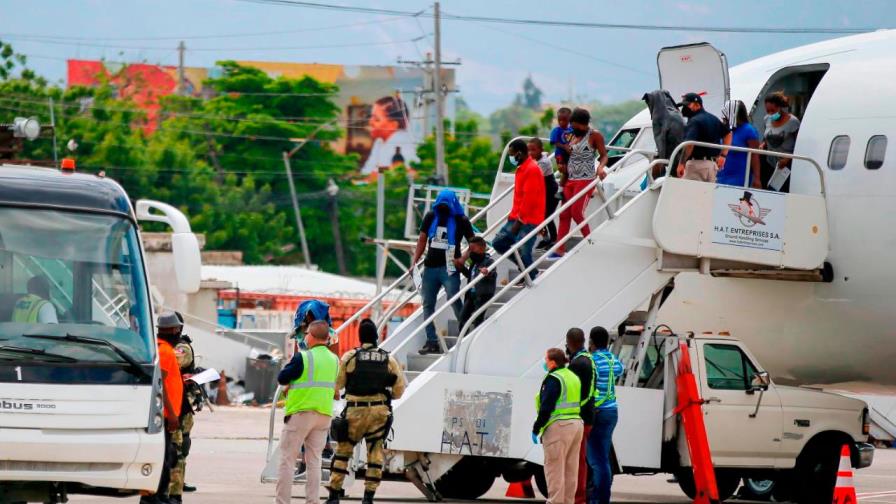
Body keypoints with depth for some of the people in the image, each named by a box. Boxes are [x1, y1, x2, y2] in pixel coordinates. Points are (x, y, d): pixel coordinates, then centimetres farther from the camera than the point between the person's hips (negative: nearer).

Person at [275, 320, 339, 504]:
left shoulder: (303, 358, -13)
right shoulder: (334, 360, 6)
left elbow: (281, 378, -8)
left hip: (301, 413, -5)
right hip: (324, 414, 5)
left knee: (287, 459, 2)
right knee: (314, 461, 10)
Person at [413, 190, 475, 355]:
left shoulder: (461, 220, -1)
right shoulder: (431, 217, 9)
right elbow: (422, 240, 12)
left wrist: (463, 259, -12)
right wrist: (415, 261, 3)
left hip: (449, 268, -5)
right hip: (430, 266, 5)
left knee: (455, 302, -13)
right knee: (428, 304, 5)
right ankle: (432, 342, 9)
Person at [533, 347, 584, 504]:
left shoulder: (553, 379, -12)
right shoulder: (574, 377, 16)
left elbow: (546, 407, -17)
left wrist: (536, 429, -12)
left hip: (558, 426, -9)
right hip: (576, 424, 9)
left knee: (554, 468, -5)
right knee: (570, 469, 12)